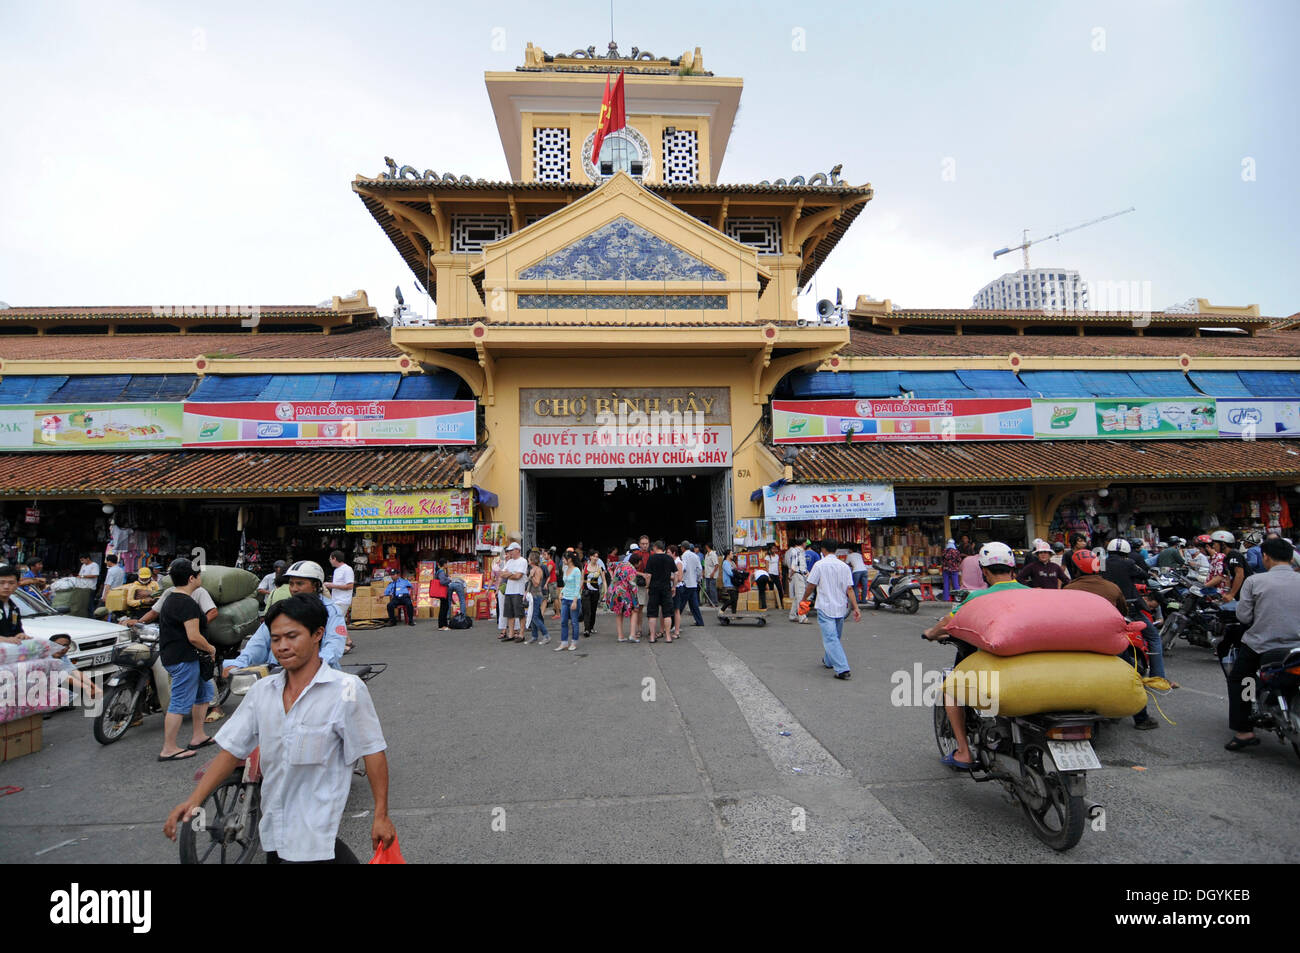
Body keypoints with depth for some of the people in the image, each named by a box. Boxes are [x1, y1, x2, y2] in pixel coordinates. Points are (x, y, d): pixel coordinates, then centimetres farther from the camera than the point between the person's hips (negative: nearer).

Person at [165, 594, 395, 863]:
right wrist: (194, 800, -3)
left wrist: (381, 816, -11)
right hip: (273, 830, 6)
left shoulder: (347, 690, -16)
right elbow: (231, 750, 7)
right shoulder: (262, 690, 2)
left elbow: (373, 752, -13)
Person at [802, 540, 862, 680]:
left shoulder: (819, 565, -9)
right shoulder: (844, 566, 3)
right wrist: (856, 608, -2)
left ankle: (843, 670, -17)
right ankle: (829, 661, 39)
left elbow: (811, 586, -7)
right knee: (836, 637, 21)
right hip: (841, 607, 6)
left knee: (830, 638, -8)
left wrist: (804, 599, 9)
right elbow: (850, 589, -2)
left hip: (825, 608, -6)